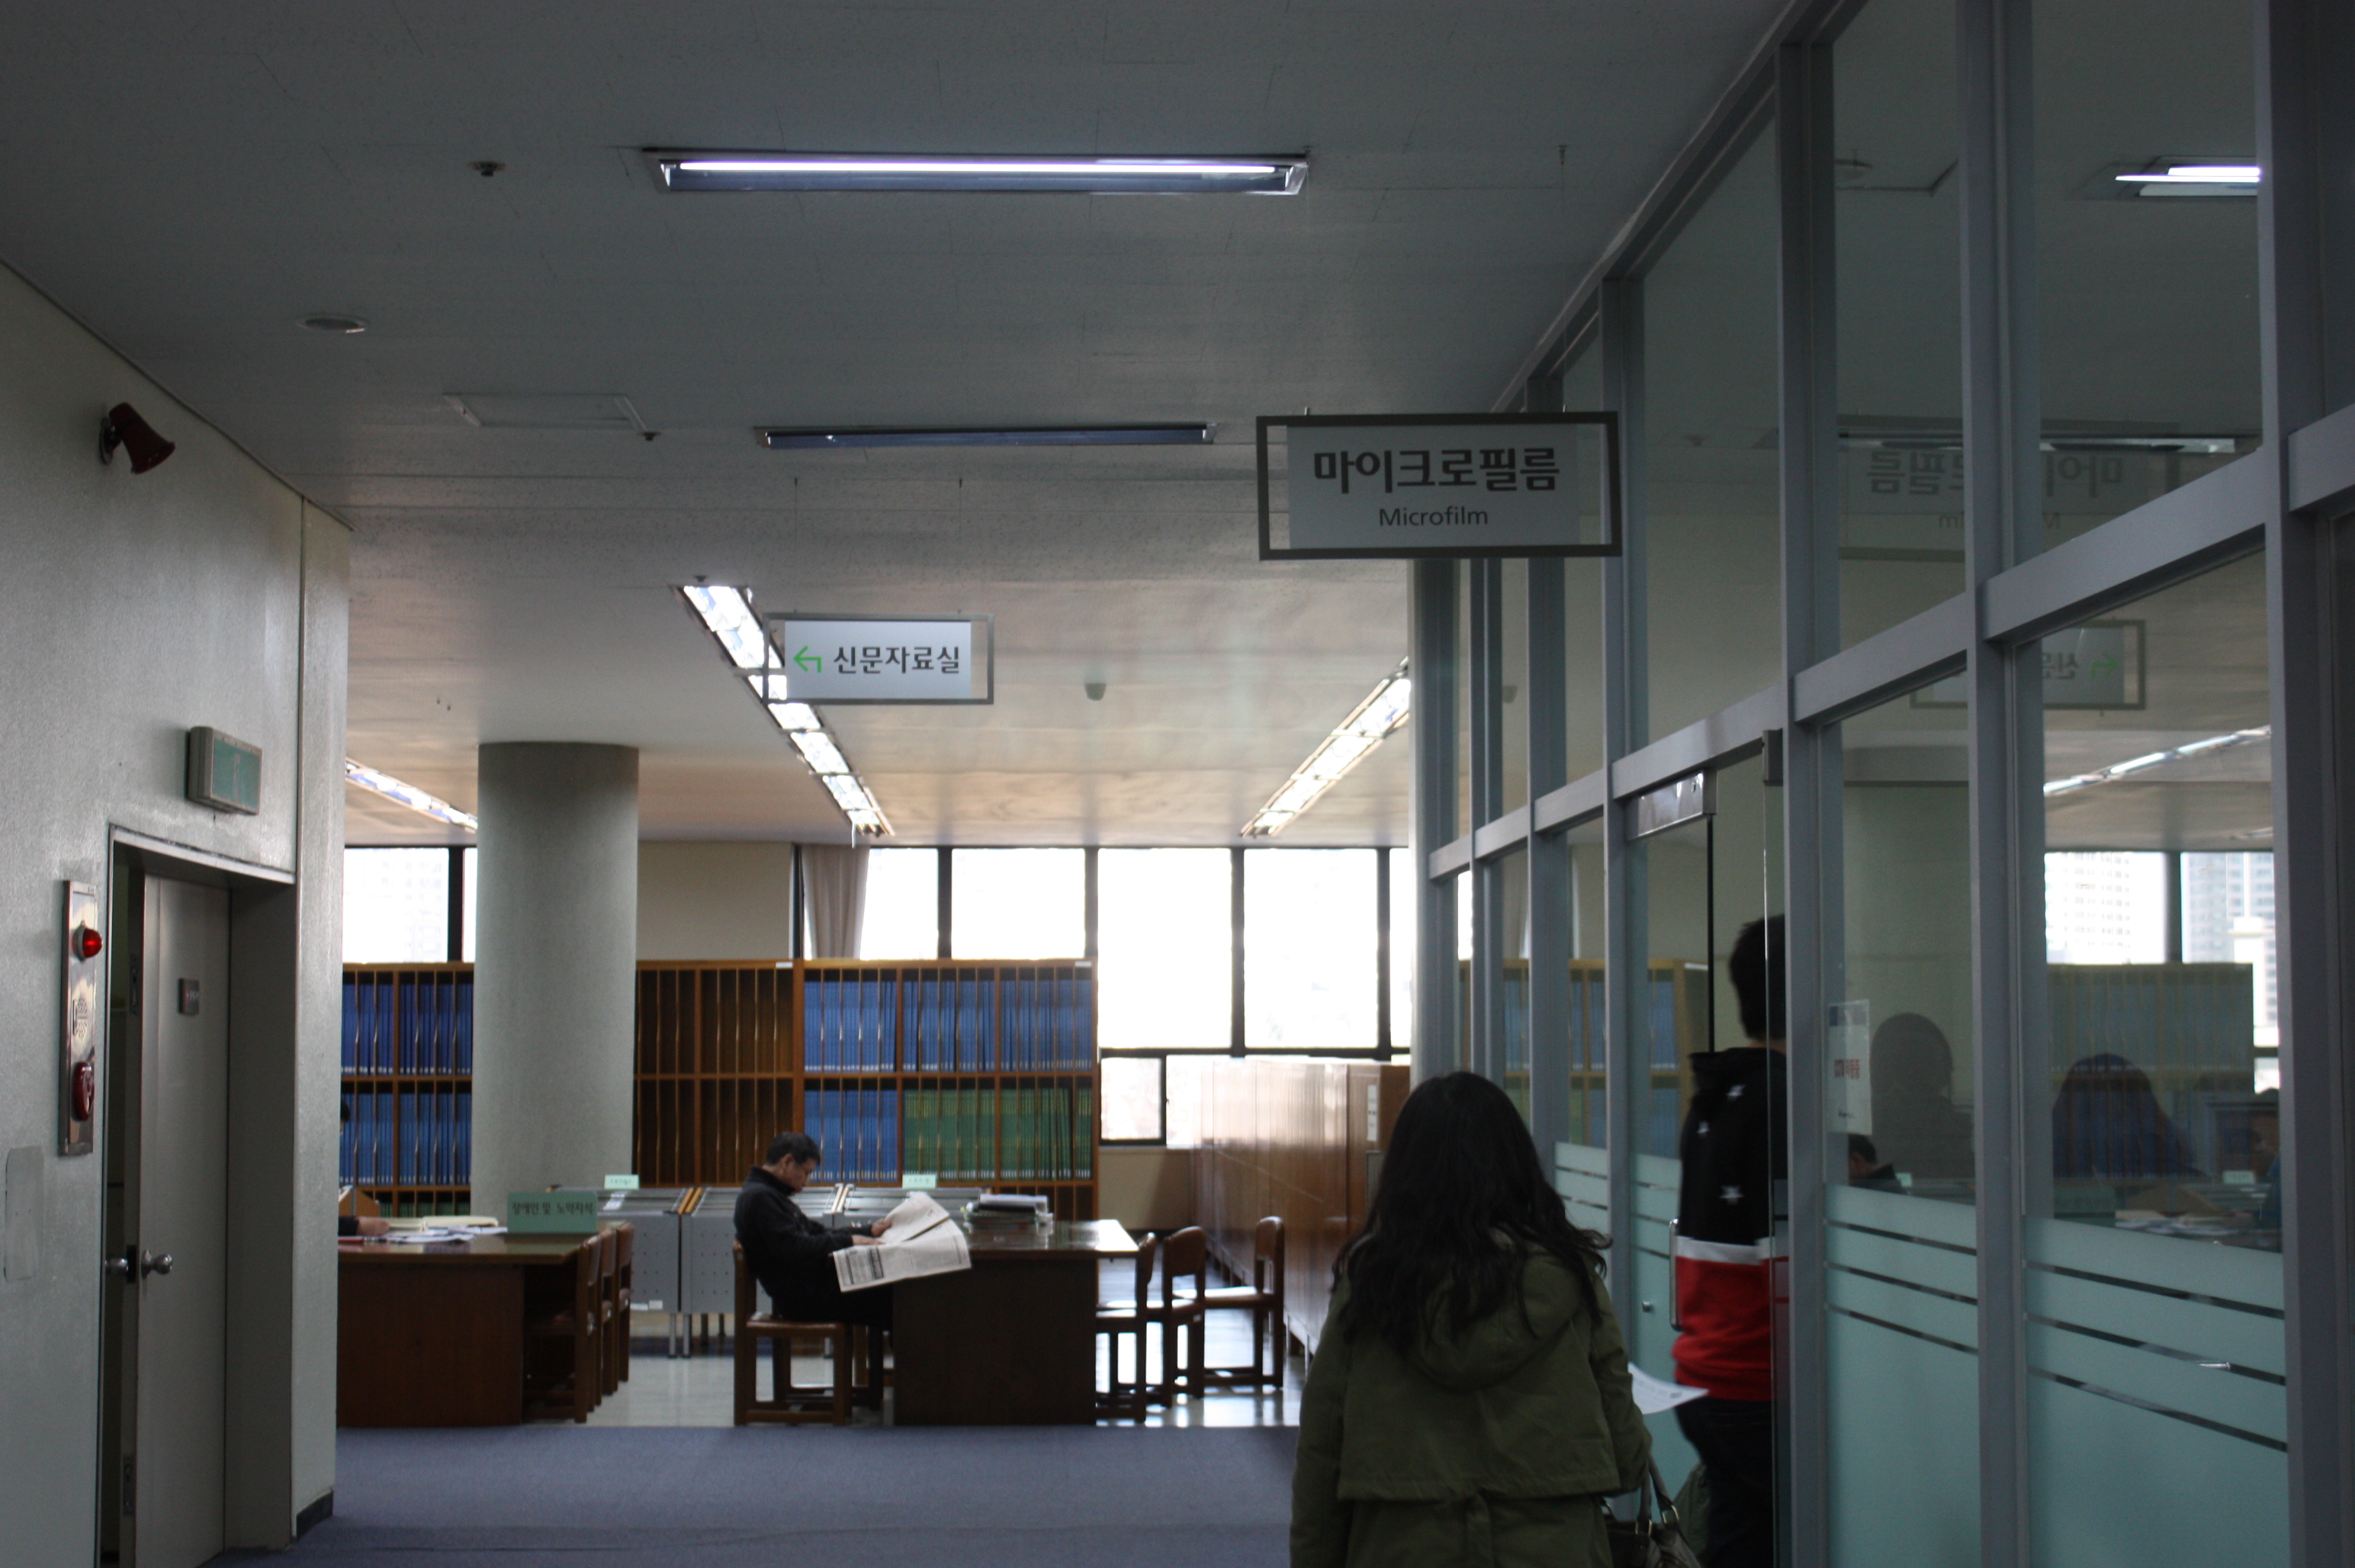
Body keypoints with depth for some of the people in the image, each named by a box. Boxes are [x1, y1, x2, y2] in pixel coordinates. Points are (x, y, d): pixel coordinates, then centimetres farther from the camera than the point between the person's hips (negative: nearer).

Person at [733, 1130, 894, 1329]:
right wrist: (847, 1241, -16)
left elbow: (816, 1231, 24)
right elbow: (793, 1249, -23)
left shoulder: (770, 1194, 19)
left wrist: (868, 1231, 15)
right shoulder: (760, 1197, -15)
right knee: (884, 1297, -15)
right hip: (800, 1297, -11)